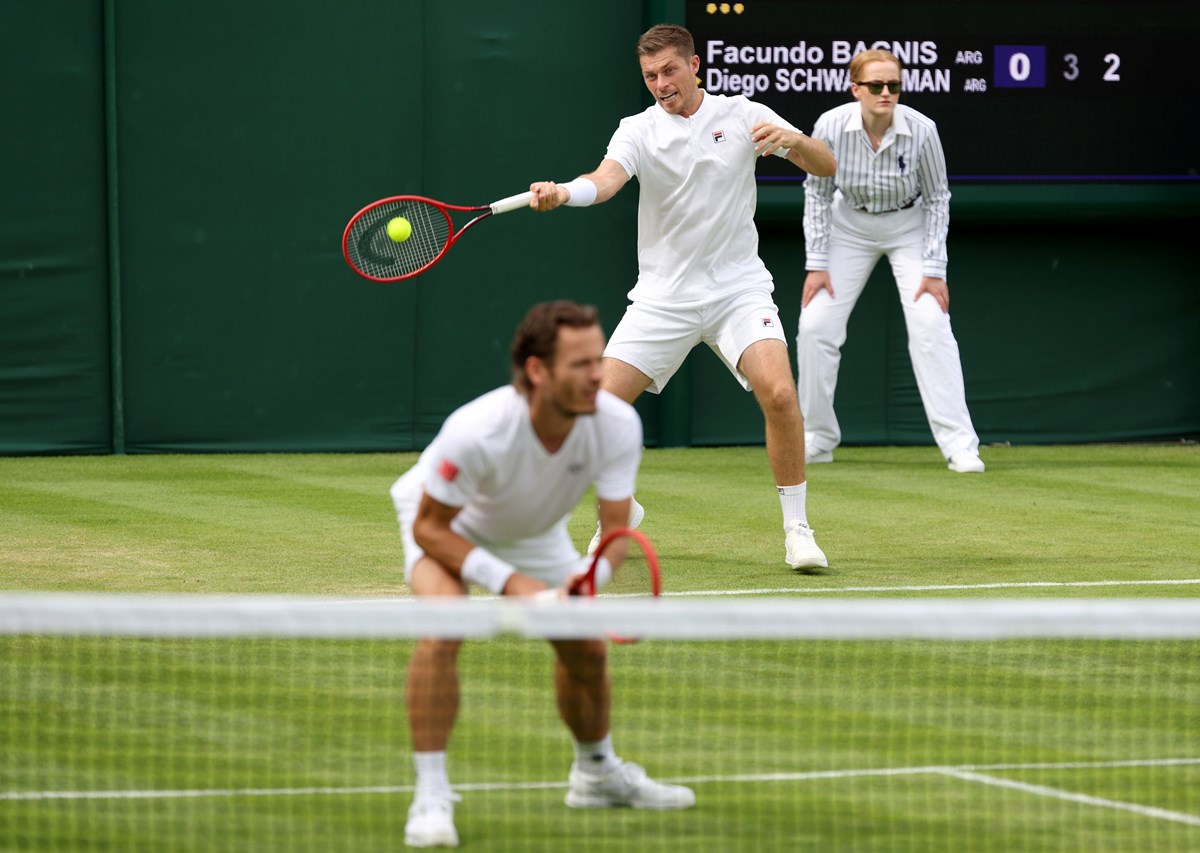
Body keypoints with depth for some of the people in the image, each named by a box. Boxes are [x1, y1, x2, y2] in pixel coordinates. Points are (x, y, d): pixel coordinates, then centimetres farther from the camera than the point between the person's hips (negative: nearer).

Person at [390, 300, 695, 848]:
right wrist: (508, 582, -38)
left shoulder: (617, 424, -31)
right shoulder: (477, 432, -43)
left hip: (535, 531, 5)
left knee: (586, 647, 8)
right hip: (444, 521, -5)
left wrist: (589, 578, -47)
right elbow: (430, 527, -29)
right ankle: (431, 796, -23)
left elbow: (616, 530, -25)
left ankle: (597, 773, 38)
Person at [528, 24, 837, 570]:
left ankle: (796, 529, -10)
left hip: (737, 289, -1)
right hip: (663, 296, 1)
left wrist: (792, 139, -26)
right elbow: (607, 179, -22)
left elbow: (827, 166, -3)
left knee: (778, 393, -24)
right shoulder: (638, 130, -1)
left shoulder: (742, 116, -1)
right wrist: (562, 192, -44)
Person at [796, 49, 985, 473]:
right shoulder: (831, 127, -23)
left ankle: (959, 443, -15)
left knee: (930, 323, -18)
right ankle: (817, 438, 11)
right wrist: (817, 262, -8)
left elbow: (937, 198, -11)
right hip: (850, 227, 2)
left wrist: (933, 269, -13)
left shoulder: (921, 131, -25)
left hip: (909, 227, -2)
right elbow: (817, 193, -7)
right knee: (815, 325, -6)